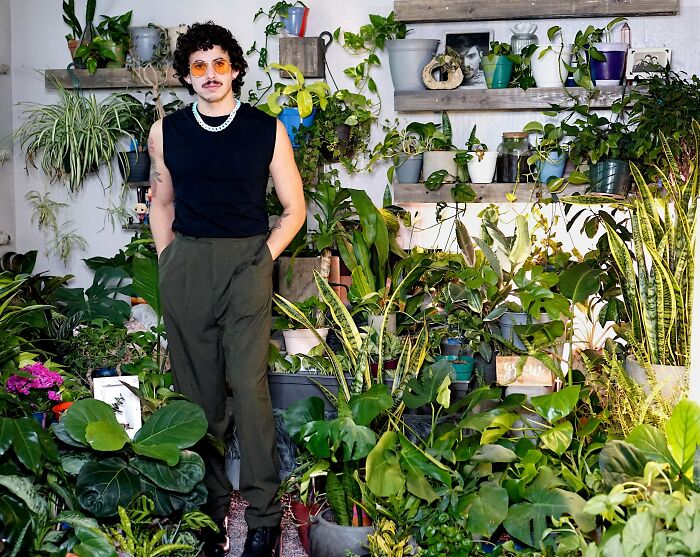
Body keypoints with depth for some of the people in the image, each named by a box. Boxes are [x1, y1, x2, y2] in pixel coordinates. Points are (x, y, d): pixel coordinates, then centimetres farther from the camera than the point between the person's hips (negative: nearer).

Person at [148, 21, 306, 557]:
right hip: (185, 266, 3)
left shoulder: (266, 129, 3)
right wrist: (169, 264, 11)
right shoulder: (166, 131, 9)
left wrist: (264, 259, 0)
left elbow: (294, 208, 9)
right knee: (198, 391, 4)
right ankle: (209, 508, 14)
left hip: (247, 262, -2)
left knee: (249, 387, -9)